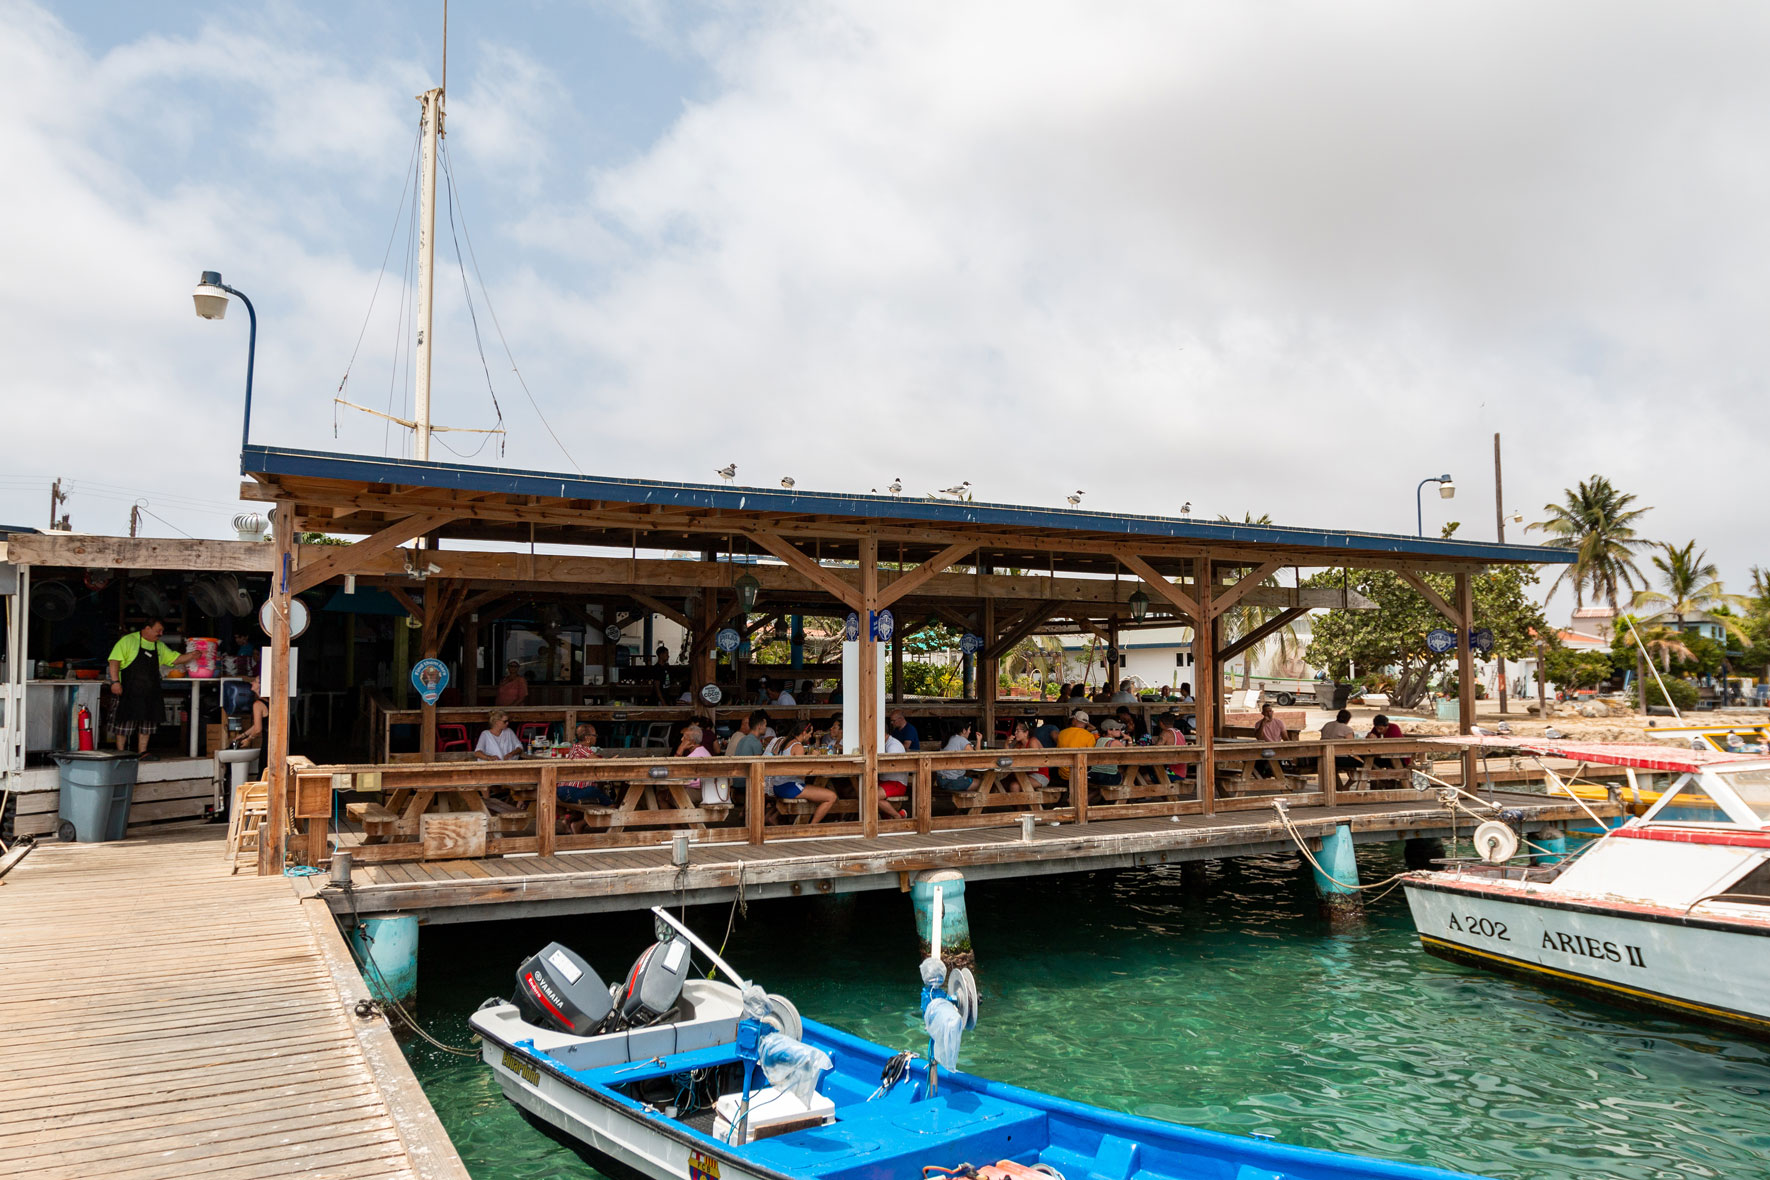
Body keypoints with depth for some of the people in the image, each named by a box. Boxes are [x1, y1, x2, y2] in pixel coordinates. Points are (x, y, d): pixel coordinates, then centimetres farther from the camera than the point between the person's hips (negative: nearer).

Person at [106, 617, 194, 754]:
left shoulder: (160, 647, 14)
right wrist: (115, 681, -20)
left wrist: (193, 655, -3)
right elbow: (115, 660, -11)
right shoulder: (129, 640, -5)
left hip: (150, 694, 6)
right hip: (129, 692, -6)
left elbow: (176, 658, 15)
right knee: (125, 721, -2)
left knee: (147, 722, 8)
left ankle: (142, 753, 16)